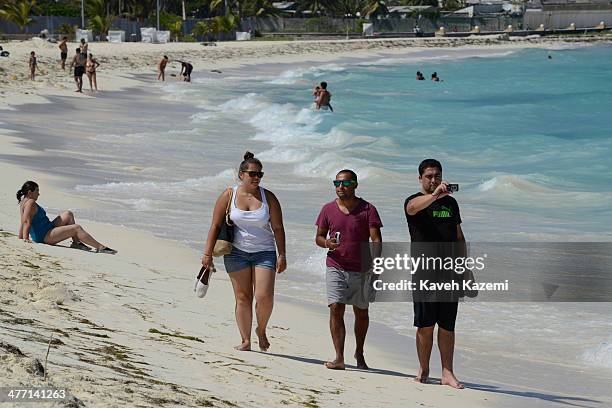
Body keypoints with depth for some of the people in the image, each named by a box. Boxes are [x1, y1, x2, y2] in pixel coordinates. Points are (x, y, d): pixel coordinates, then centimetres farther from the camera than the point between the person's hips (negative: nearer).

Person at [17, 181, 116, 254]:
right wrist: (26, 238, -32)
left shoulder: (24, 201, 14)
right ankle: (100, 248, -16)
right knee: (77, 228, -16)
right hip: (45, 236, -11)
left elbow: (23, 222, 18)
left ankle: (76, 242, 8)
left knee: (68, 214, 16)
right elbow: (27, 221, -26)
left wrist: (21, 237, 22)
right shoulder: (31, 203, -18)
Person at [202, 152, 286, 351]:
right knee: (243, 297, 1)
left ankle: (261, 330, 15)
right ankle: (245, 340, 6)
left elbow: (278, 228, 2)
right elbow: (215, 226, 0)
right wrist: (207, 254, -5)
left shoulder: (268, 197, -1)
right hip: (236, 252, 0)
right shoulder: (228, 196, -2)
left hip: (264, 252, 0)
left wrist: (282, 256, -3)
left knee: (264, 297, -12)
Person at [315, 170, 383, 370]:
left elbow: (376, 239, -8)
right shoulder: (328, 209, 5)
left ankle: (359, 353, 33)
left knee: (361, 312, 12)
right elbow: (319, 236, 11)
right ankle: (339, 358, -15)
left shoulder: (367, 209, -3)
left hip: (360, 269, 0)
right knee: (336, 309, -14)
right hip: (336, 267, 0)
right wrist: (327, 243, -13)